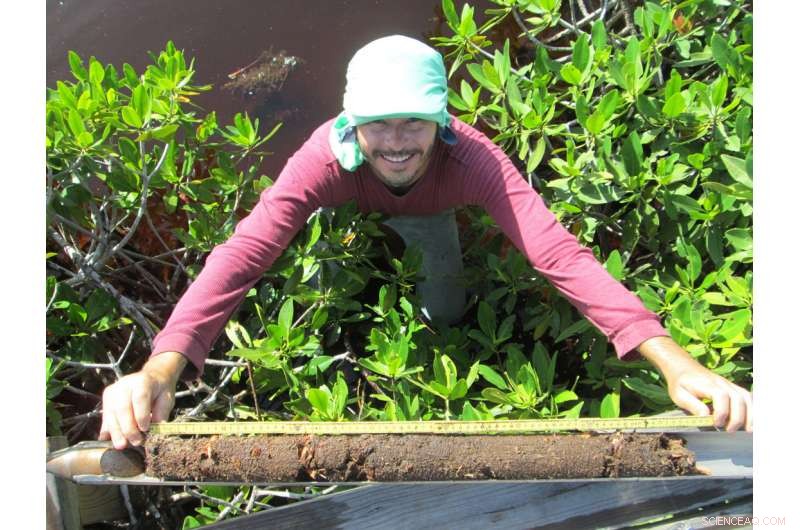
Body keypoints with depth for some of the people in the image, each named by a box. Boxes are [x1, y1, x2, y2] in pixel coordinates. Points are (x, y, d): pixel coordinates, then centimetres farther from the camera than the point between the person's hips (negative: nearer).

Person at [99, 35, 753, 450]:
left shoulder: (471, 158, -45)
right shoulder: (328, 155, -47)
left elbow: (558, 251, -56)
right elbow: (243, 251, -58)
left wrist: (674, 361, -67)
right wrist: (160, 369, -73)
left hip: (428, 213, 0)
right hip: (353, 208, 0)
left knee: (445, 318, 4)